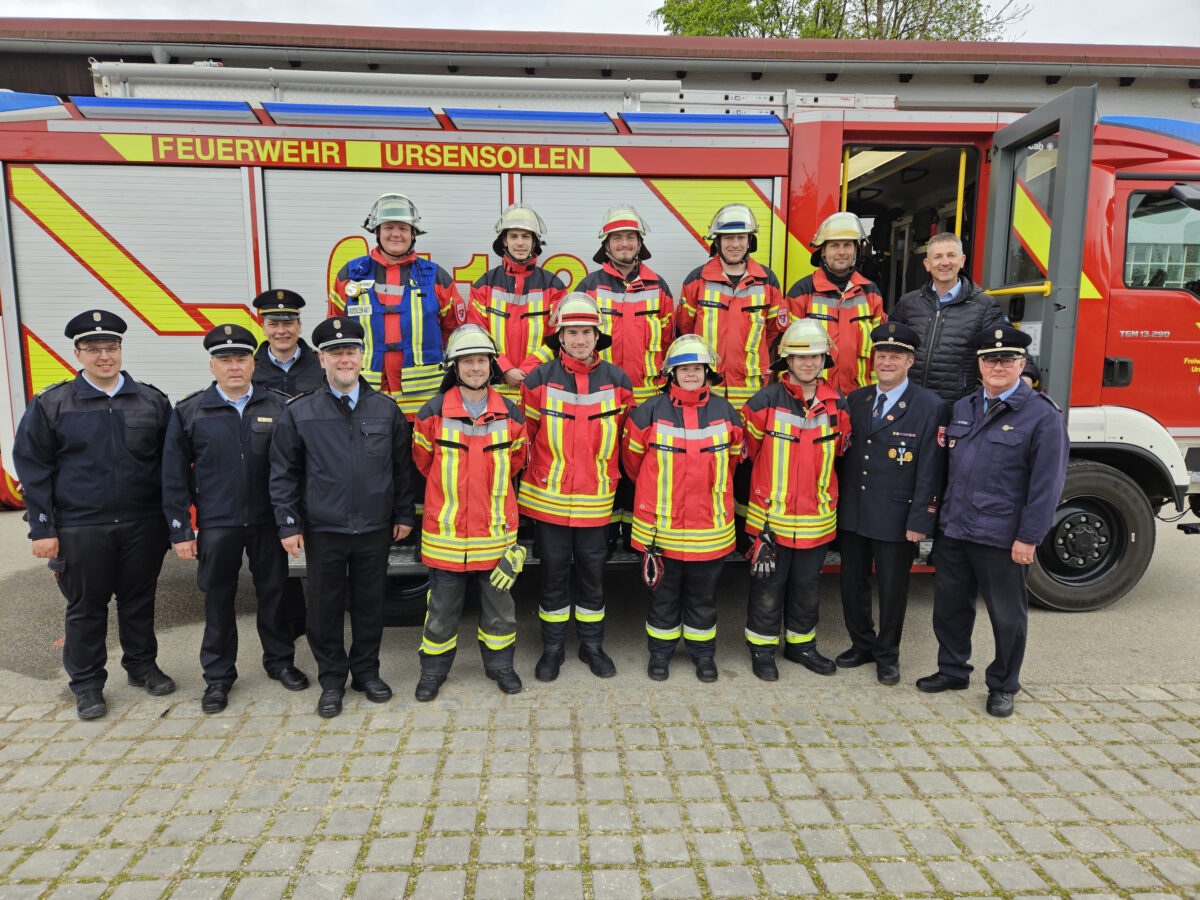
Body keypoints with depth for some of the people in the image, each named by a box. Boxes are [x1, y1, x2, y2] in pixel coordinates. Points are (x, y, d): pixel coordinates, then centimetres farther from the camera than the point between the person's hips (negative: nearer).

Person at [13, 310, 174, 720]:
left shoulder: (152, 400, 4)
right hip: (80, 529, -1)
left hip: (143, 525, 2)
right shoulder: (50, 404, -1)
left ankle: (142, 666, 32)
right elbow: (33, 469, -1)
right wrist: (42, 529, -5)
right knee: (85, 608, 10)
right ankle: (87, 685, 24)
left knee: (139, 601, 14)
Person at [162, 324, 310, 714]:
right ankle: (218, 676, 25)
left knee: (273, 592, 12)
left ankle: (280, 660, 30)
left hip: (267, 521, 1)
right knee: (219, 601, 10)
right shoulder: (189, 412, -1)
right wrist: (180, 531, -1)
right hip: (216, 524, 0)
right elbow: (174, 477, 1)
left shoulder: (277, 408, 0)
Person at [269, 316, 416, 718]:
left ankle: (366, 671, 31)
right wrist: (288, 524, -2)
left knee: (370, 603, 12)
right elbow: (284, 473, 1)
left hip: (375, 530, 1)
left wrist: (404, 514, 6)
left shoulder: (386, 409, 2)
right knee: (325, 608, 9)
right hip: (322, 531, -1)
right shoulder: (299, 413, -2)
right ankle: (331, 680, 26)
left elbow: (402, 466, 7)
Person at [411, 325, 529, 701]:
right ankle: (433, 669, 31)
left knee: (499, 605, 15)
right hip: (445, 532, -1)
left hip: (496, 531, 2)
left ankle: (500, 664, 35)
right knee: (442, 608, 12)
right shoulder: (433, 414, -8)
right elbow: (424, 462, 8)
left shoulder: (511, 415, -3)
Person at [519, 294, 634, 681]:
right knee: (553, 573, 10)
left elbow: (625, 437, 11)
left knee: (593, 573, 12)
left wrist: (606, 473, 11)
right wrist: (539, 474, 6)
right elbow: (526, 435, 6)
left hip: (596, 501, 1)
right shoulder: (539, 380, -5)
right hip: (549, 499, -1)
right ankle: (552, 647, 26)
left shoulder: (618, 381, -1)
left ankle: (592, 644, 29)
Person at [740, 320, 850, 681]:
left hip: (817, 517, 4)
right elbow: (750, 449, 0)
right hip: (771, 516, -4)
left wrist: (815, 482, 12)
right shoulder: (764, 401, -12)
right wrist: (774, 480, 6)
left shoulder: (836, 405, 1)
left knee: (807, 585, 18)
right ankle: (762, 647, 25)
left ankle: (801, 644, 35)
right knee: (768, 585, 8)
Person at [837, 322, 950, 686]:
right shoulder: (854, 400, 6)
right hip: (852, 515, 5)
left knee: (892, 588, 10)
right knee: (852, 584, 14)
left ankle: (887, 655, 28)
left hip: (895, 520, -4)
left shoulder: (932, 407, -9)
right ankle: (862, 645, 34)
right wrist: (837, 505, 4)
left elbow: (931, 472, -11)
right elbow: (843, 457, 8)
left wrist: (920, 521, -14)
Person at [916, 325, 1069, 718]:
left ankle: (1003, 686, 28)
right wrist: (935, 503, 10)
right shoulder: (962, 408, 10)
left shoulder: (1043, 416, -9)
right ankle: (952, 671, 35)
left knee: (1007, 616, 10)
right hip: (953, 530, 6)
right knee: (949, 605, 17)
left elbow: (1046, 483, -12)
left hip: (1002, 539, -5)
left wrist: (1029, 538, -15)